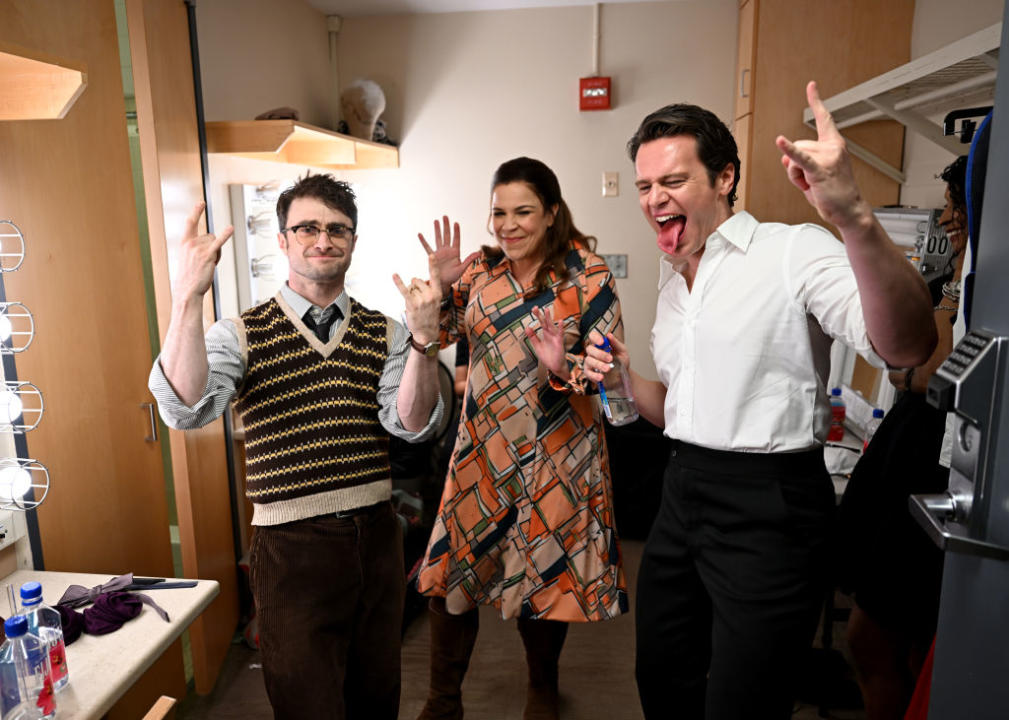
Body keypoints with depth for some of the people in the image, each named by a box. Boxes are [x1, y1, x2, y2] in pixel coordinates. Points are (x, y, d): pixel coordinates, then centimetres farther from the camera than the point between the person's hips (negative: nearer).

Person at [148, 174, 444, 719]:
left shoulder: (384, 333, 3)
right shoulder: (241, 335, -4)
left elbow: (411, 425, -11)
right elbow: (186, 409, -21)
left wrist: (424, 336, -26)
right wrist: (189, 294, -30)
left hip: (377, 537, 4)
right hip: (293, 547, -3)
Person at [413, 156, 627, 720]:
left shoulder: (588, 276, -8)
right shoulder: (481, 268, 2)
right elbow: (439, 334, 7)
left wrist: (564, 369, -29)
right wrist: (444, 283, -10)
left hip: (555, 454, -3)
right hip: (484, 447, 3)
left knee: (545, 576, 12)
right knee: (449, 574, 8)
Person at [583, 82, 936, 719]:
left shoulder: (792, 253, -12)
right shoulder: (673, 281, 13)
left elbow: (907, 346, -30)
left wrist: (856, 218, -44)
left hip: (769, 508, -7)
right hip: (685, 494, 8)